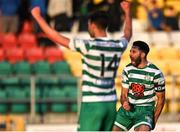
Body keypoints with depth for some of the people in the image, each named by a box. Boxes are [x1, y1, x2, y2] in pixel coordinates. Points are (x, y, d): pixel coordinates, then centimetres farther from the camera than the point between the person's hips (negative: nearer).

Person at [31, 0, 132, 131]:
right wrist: (127, 11, 43)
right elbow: (128, 33, 28)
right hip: (110, 103, 6)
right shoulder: (118, 46, 4)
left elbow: (57, 38, -10)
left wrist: (38, 17, 0)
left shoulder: (89, 46, -13)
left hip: (92, 103, -6)